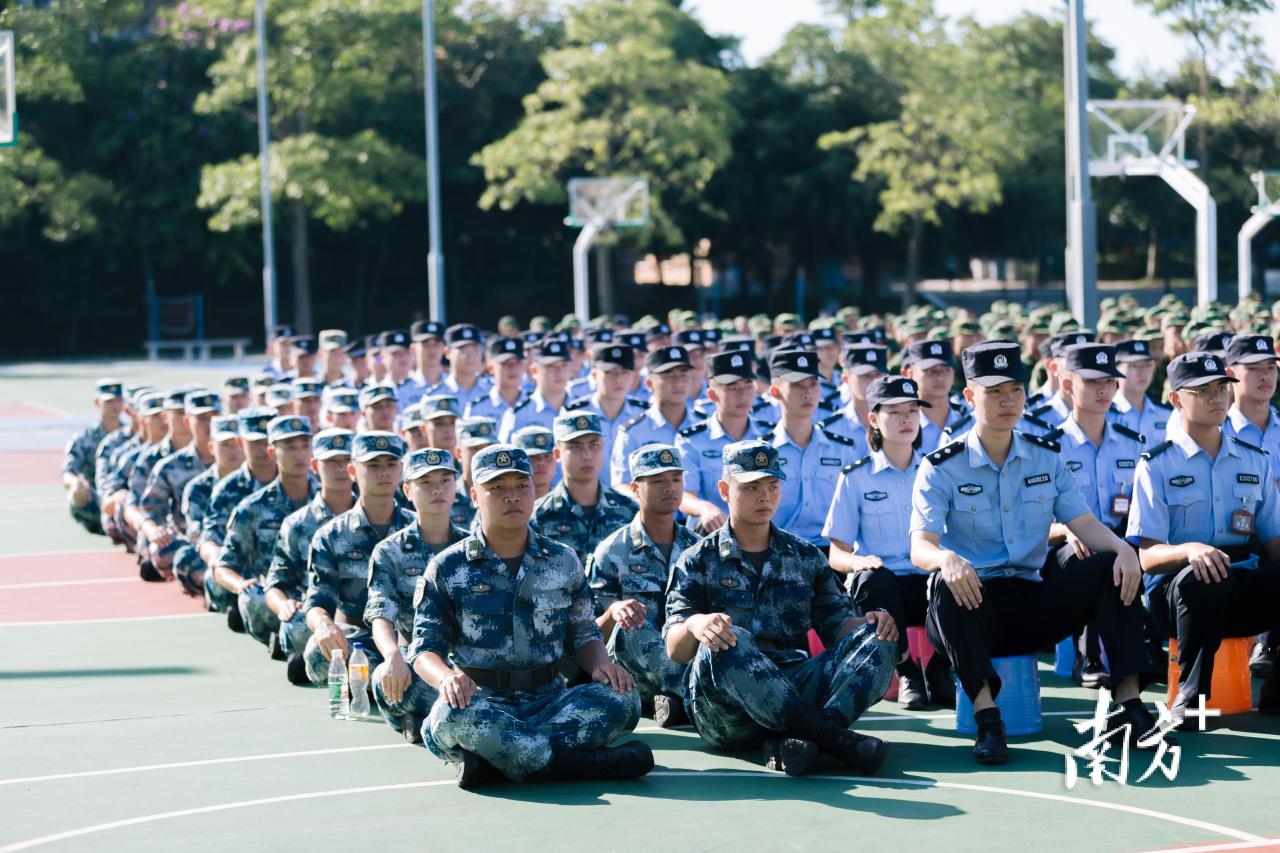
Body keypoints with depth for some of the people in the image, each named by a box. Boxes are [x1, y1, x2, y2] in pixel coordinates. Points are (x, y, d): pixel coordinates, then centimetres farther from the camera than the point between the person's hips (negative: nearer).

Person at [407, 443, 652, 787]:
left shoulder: (564, 562, 14)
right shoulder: (447, 568, 6)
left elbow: (583, 635, 19)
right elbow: (425, 648, 3)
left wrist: (601, 664, -6)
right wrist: (447, 678, -21)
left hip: (549, 698, 3)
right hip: (481, 701, -3)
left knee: (623, 698, -27)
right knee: (450, 718, -40)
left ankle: (494, 759, -35)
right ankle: (573, 761, -34)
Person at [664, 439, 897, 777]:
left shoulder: (806, 557, 22)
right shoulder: (698, 561, 11)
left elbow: (835, 624, 16)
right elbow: (675, 651, -1)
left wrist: (870, 624, -8)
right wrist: (694, 625, -26)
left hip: (795, 692, 3)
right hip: (725, 718, -3)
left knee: (878, 637, -17)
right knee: (726, 640, -35)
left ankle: (791, 742, -41)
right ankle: (833, 737, -41)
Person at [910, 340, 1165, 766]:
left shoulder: (1047, 457, 10)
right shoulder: (941, 468, -3)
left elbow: (1084, 524, 4)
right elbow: (920, 547, -15)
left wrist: (1122, 547, -19)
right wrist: (946, 559, -40)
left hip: (1035, 608, 4)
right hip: (975, 606, -4)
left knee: (1114, 566, -18)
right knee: (946, 585, -37)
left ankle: (1128, 703, -23)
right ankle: (986, 716, -38)